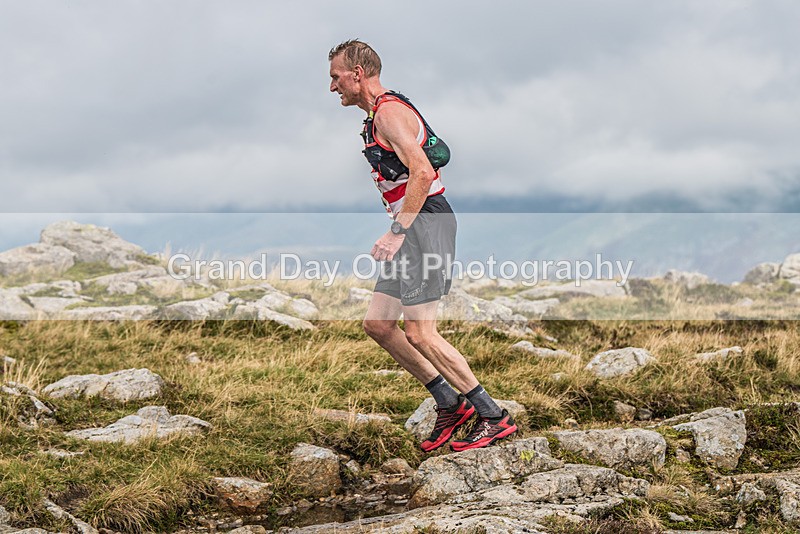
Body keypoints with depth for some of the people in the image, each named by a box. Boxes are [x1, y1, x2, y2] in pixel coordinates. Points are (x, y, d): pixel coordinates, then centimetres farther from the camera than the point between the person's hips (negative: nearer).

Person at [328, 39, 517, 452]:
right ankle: (451, 405, 13)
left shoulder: (389, 112, -12)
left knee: (419, 332, -11)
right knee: (377, 324, 8)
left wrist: (397, 233, -23)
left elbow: (422, 173, -24)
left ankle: (494, 417, -4)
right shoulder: (377, 116, 20)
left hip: (425, 223, -10)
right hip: (413, 225, 10)